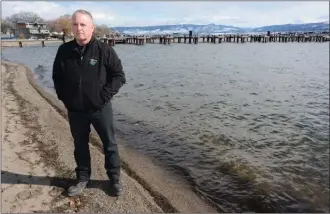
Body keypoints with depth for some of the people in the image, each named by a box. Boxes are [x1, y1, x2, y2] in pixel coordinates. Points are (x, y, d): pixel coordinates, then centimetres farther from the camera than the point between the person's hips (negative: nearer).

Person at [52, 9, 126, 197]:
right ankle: (83, 178, 34)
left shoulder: (104, 50, -9)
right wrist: (64, 98, 2)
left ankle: (115, 178, 27)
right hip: (75, 110, 3)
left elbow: (119, 75, -5)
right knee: (80, 145, 16)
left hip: (100, 108, -2)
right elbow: (57, 77, 11)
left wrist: (105, 95, -12)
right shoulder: (64, 50, -1)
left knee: (110, 144, 9)